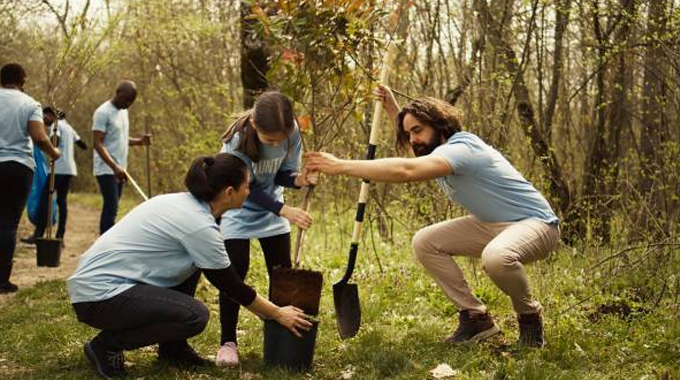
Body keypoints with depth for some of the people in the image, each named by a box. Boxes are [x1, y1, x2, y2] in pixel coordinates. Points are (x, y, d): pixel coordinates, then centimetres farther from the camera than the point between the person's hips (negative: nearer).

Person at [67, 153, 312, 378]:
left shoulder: (183, 203, 9)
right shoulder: (199, 226, -18)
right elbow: (231, 286, -7)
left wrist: (267, 307, 24)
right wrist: (278, 314, 6)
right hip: (99, 294, -10)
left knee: (193, 263, 15)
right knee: (195, 316, -20)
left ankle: (172, 347, 18)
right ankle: (106, 345, -4)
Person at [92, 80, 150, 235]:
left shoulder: (123, 111, 14)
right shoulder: (103, 112, -13)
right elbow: (97, 144, -19)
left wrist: (139, 141, 2)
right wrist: (114, 167, -30)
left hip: (119, 170, 8)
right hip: (107, 170, -8)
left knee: (111, 208, 9)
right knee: (111, 209, -14)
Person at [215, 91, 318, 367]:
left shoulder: (293, 132, -23)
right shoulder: (238, 138, -33)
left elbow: (283, 173, -9)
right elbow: (248, 188, -27)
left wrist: (299, 179, -32)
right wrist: (284, 210, -36)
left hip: (271, 208, 4)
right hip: (238, 209, -4)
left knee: (282, 273, 3)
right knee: (235, 272, -9)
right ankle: (228, 342, 2)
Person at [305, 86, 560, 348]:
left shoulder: (461, 149, -26)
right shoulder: (440, 151, 6)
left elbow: (405, 171, -42)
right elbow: (414, 150, 32)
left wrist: (341, 166, -41)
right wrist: (392, 108, 16)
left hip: (535, 222, -9)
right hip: (490, 225, 9)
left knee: (496, 257, -41)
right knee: (424, 243, -3)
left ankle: (529, 315, -9)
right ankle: (475, 316, 2)